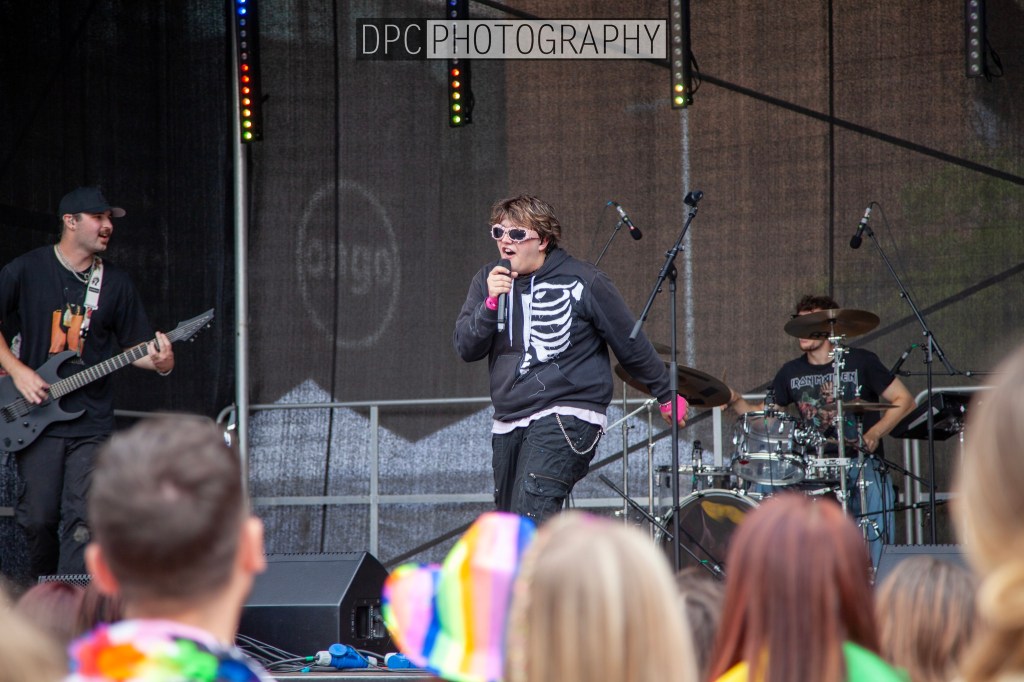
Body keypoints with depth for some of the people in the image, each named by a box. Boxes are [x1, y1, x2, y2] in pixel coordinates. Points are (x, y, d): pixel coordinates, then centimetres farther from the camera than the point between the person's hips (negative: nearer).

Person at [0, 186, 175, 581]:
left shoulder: (115, 283, 9)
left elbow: (135, 345, 13)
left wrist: (160, 361, -9)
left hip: (92, 420, 1)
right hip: (36, 416, -1)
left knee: (83, 521, -10)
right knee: (37, 518, 2)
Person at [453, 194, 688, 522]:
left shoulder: (582, 282, -6)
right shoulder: (489, 280, 8)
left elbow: (631, 344, 4)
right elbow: (466, 349, 1)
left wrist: (666, 396, 13)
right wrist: (491, 302, -15)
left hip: (566, 418, -7)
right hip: (508, 423, 7)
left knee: (529, 519, -24)